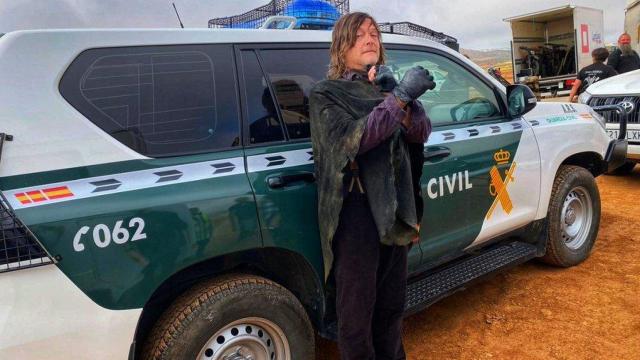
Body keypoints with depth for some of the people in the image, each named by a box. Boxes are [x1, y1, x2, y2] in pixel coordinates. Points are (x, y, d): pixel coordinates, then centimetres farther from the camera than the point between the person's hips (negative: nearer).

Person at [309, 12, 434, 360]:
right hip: (354, 211, -5)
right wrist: (399, 97, -26)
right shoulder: (325, 93, -4)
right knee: (357, 312, 4)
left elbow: (421, 133, 1)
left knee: (392, 304, 18)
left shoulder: (386, 87, 13)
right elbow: (350, 139, -21)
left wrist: (402, 98, -16)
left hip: (394, 207, 6)